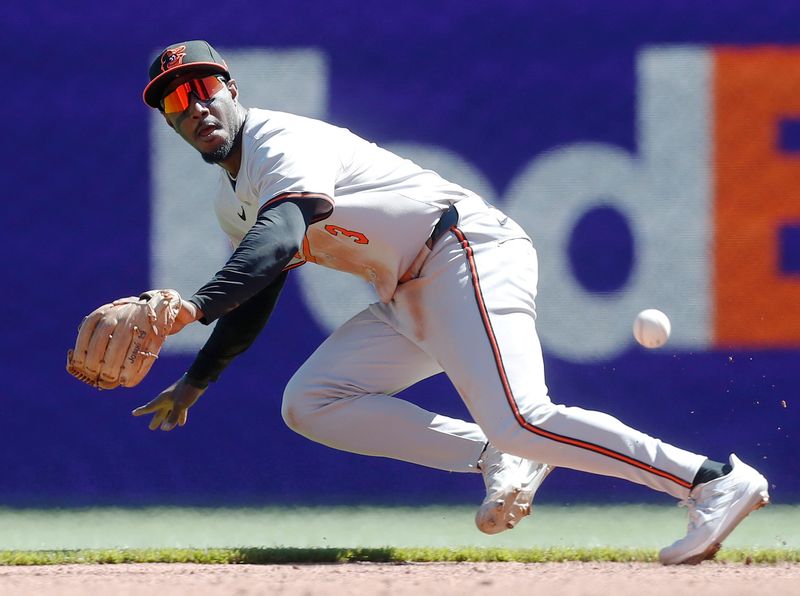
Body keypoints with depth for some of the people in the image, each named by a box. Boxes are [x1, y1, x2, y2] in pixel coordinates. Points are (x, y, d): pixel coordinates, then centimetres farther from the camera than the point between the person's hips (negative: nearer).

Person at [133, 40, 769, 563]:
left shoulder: (280, 139, -13)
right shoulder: (234, 201, 18)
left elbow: (281, 238, -32)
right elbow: (256, 294, 32)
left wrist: (198, 306, -45)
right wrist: (195, 381, 31)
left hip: (467, 249, -10)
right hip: (407, 299, 10)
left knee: (520, 420, -28)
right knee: (309, 403, -1)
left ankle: (715, 480, -26)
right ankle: (496, 459, -4)